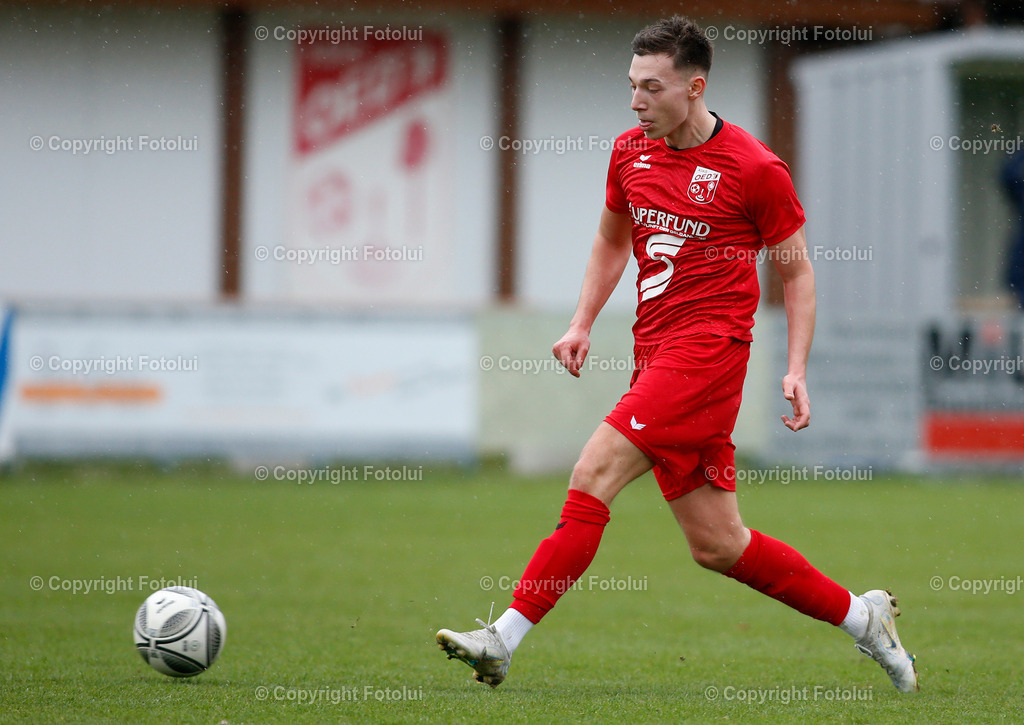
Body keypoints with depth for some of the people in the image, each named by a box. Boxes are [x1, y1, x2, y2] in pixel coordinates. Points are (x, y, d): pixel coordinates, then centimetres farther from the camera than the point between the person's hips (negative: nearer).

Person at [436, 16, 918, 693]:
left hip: (710, 346, -7)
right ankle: (863, 617, 21)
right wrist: (582, 324, 15)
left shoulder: (755, 168, -7)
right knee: (717, 544, 6)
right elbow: (612, 241, 27)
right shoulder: (630, 152, 11)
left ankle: (504, 640, -19)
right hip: (657, 352, 7)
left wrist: (797, 370, -6)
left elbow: (797, 269, 2)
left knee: (595, 472, -18)